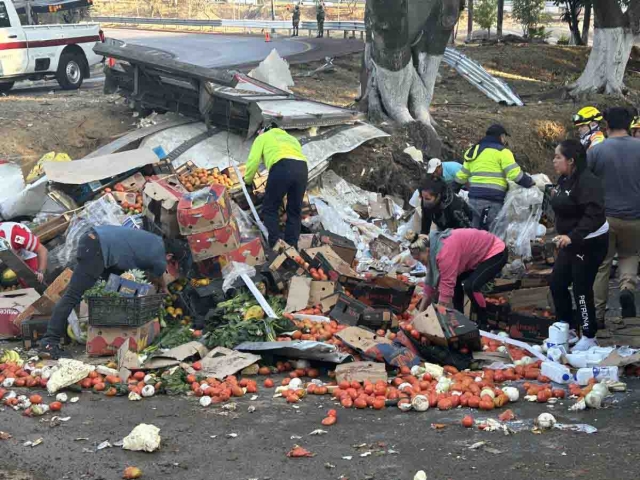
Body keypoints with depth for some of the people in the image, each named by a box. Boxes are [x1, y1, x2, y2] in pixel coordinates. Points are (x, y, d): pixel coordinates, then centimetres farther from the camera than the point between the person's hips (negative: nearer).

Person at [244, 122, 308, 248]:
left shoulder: (262, 138, 27)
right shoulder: (291, 138, 41)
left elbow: (253, 160, 14)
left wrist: (247, 180, 28)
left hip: (281, 167, -4)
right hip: (302, 168, 4)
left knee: (270, 209, 8)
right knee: (295, 211, 14)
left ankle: (276, 246, -3)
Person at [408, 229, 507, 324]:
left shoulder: (445, 252, -32)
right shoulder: (433, 250, -2)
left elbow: (447, 286, -30)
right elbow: (430, 282, 6)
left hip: (496, 252, -10)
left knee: (470, 286, -22)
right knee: (455, 281, 6)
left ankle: (484, 323, -6)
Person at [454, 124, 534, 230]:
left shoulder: (474, 151, 20)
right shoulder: (502, 152, -4)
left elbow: (462, 175, 25)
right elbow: (516, 174, -13)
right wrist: (531, 184, 0)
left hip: (474, 198, 8)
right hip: (492, 201, -8)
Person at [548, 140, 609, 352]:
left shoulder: (588, 181, -23)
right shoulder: (564, 180, 6)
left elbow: (594, 215, -31)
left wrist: (572, 236, -37)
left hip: (590, 243, -10)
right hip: (570, 242, 10)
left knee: (581, 289, -4)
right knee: (557, 284, 12)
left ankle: (589, 337, 10)